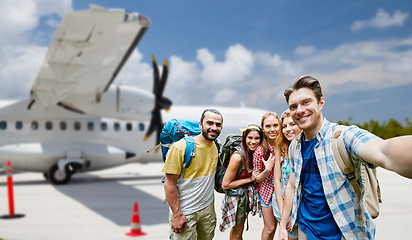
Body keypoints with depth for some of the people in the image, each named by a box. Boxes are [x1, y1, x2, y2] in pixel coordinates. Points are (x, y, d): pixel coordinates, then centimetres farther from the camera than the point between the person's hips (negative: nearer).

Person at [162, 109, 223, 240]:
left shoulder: (216, 146, 1)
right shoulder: (180, 147, -19)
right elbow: (170, 183, -17)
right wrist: (177, 215, -18)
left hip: (208, 208, 6)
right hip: (185, 212, -6)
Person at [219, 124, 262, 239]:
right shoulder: (237, 156, -26)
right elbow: (225, 185, -22)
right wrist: (249, 179, -20)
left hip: (247, 195, 7)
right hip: (236, 197, -7)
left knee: (240, 228, 23)